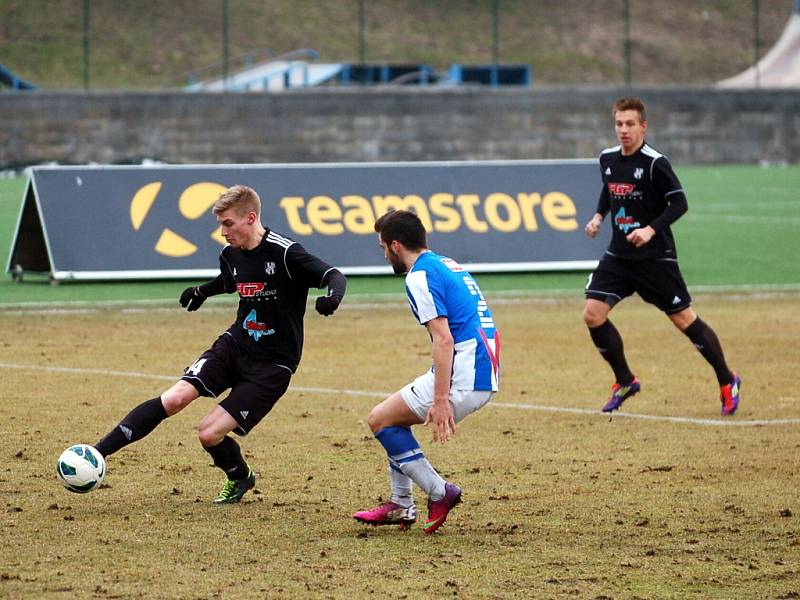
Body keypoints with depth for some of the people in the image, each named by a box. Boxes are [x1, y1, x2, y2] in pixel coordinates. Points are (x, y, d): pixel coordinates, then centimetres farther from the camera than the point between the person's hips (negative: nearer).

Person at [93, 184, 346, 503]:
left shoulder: (284, 253, -19)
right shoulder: (231, 254, 4)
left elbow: (334, 276, -23)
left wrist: (332, 296, -43)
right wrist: (202, 291, 31)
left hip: (272, 365, -6)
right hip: (234, 345, 6)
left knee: (209, 433, -12)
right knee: (175, 397, -14)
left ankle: (241, 478, 19)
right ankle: (98, 452, -11)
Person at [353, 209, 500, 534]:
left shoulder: (420, 276, -11)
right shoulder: (447, 264, 19)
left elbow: (444, 339, -20)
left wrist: (441, 400, -23)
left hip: (463, 379, -10)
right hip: (485, 376, 10)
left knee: (380, 419, -1)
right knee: (396, 416, 21)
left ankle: (439, 492, -2)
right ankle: (401, 505, 21)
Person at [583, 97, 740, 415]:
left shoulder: (655, 163, -15)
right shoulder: (607, 159, 4)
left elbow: (679, 203, -13)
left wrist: (651, 229, -25)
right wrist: (598, 215, 6)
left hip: (655, 256, -6)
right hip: (618, 255, 6)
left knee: (684, 319, -1)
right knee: (592, 314, -7)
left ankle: (727, 381, 17)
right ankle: (625, 381, 12)